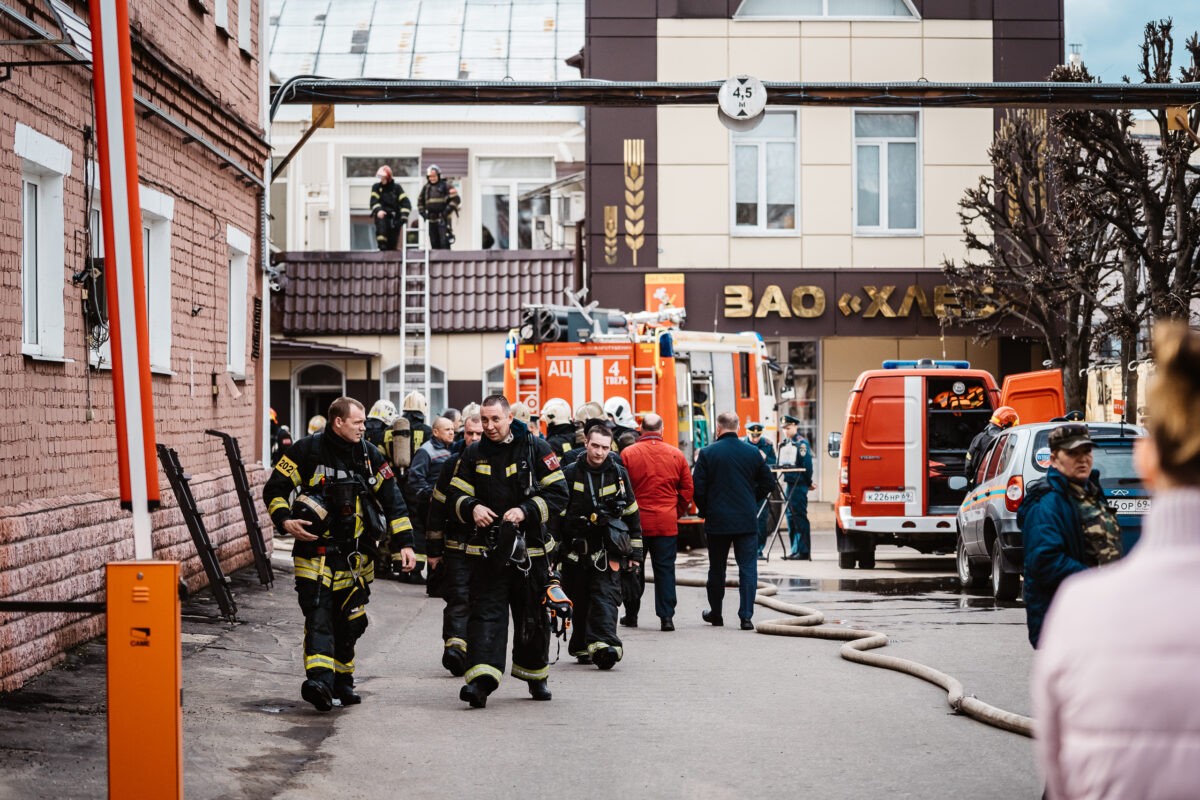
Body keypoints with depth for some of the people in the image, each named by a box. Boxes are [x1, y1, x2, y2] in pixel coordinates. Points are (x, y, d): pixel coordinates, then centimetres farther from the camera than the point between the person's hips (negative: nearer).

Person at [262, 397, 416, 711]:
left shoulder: (370, 455, 6)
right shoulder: (308, 450, -4)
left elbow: (392, 500, 10)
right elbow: (274, 488, 1)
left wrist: (403, 543, 3)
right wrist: (284, 521, -15)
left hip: (355, 554, 4)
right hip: (315, 550, -4)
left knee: (349, 620, 10)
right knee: (318, 615, -17)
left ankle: (341, 680, 25)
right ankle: (319, 680, -29)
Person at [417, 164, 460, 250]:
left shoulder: (445, 186, -2)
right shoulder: (426, 188, 14)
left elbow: (456, 199, -6)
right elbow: (420, 201, 25)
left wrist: (448, 210, -13)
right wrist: (423, 212, 9)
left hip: (443, 219, -6)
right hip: (432, 219, 6)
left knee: (444, 242, -14)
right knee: (434, 243, 8)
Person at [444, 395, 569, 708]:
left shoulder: (536, 448, -1)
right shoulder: (474, 454, 6)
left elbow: (558, 494, -3)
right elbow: (454, 496, 10)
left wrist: (526, 511, -17)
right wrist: (472, 508, -12)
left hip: (529, 547, -1)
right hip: (487, 549, 1)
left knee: (533, 616, 11)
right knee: (485, 612, -11)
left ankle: (535, 676, 29)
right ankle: (481, 680, -19)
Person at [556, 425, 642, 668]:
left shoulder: (618, 475, 4)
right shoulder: (570, 475, 1)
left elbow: (632, 514, 11)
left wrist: (635, 551, 10)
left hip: (608, 551, -1)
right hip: (576, 550, 1)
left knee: (605, 597, -13)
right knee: (580, 602, 8)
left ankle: (603, 644, -25)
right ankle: (582, 648, 19)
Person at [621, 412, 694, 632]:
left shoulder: (628, 454, -5)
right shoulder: (676, 455, 1)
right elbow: (687, 490, 6)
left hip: (636, 521, -1)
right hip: (667, 523, 1)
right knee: (665, 569, 5)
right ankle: (667, 616, -1)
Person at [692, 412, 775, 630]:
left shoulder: (707, 453, -6)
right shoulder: (753, 452, 0)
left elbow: (697, 487, -6)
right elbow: (768, 482, 6)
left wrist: (705, 510, 9)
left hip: (717, 521, 0)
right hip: (747, 521, 1)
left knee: (717, 569, 13)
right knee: (747, 567, 2)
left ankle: (715, 613, 25)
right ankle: (746, 616, -6)